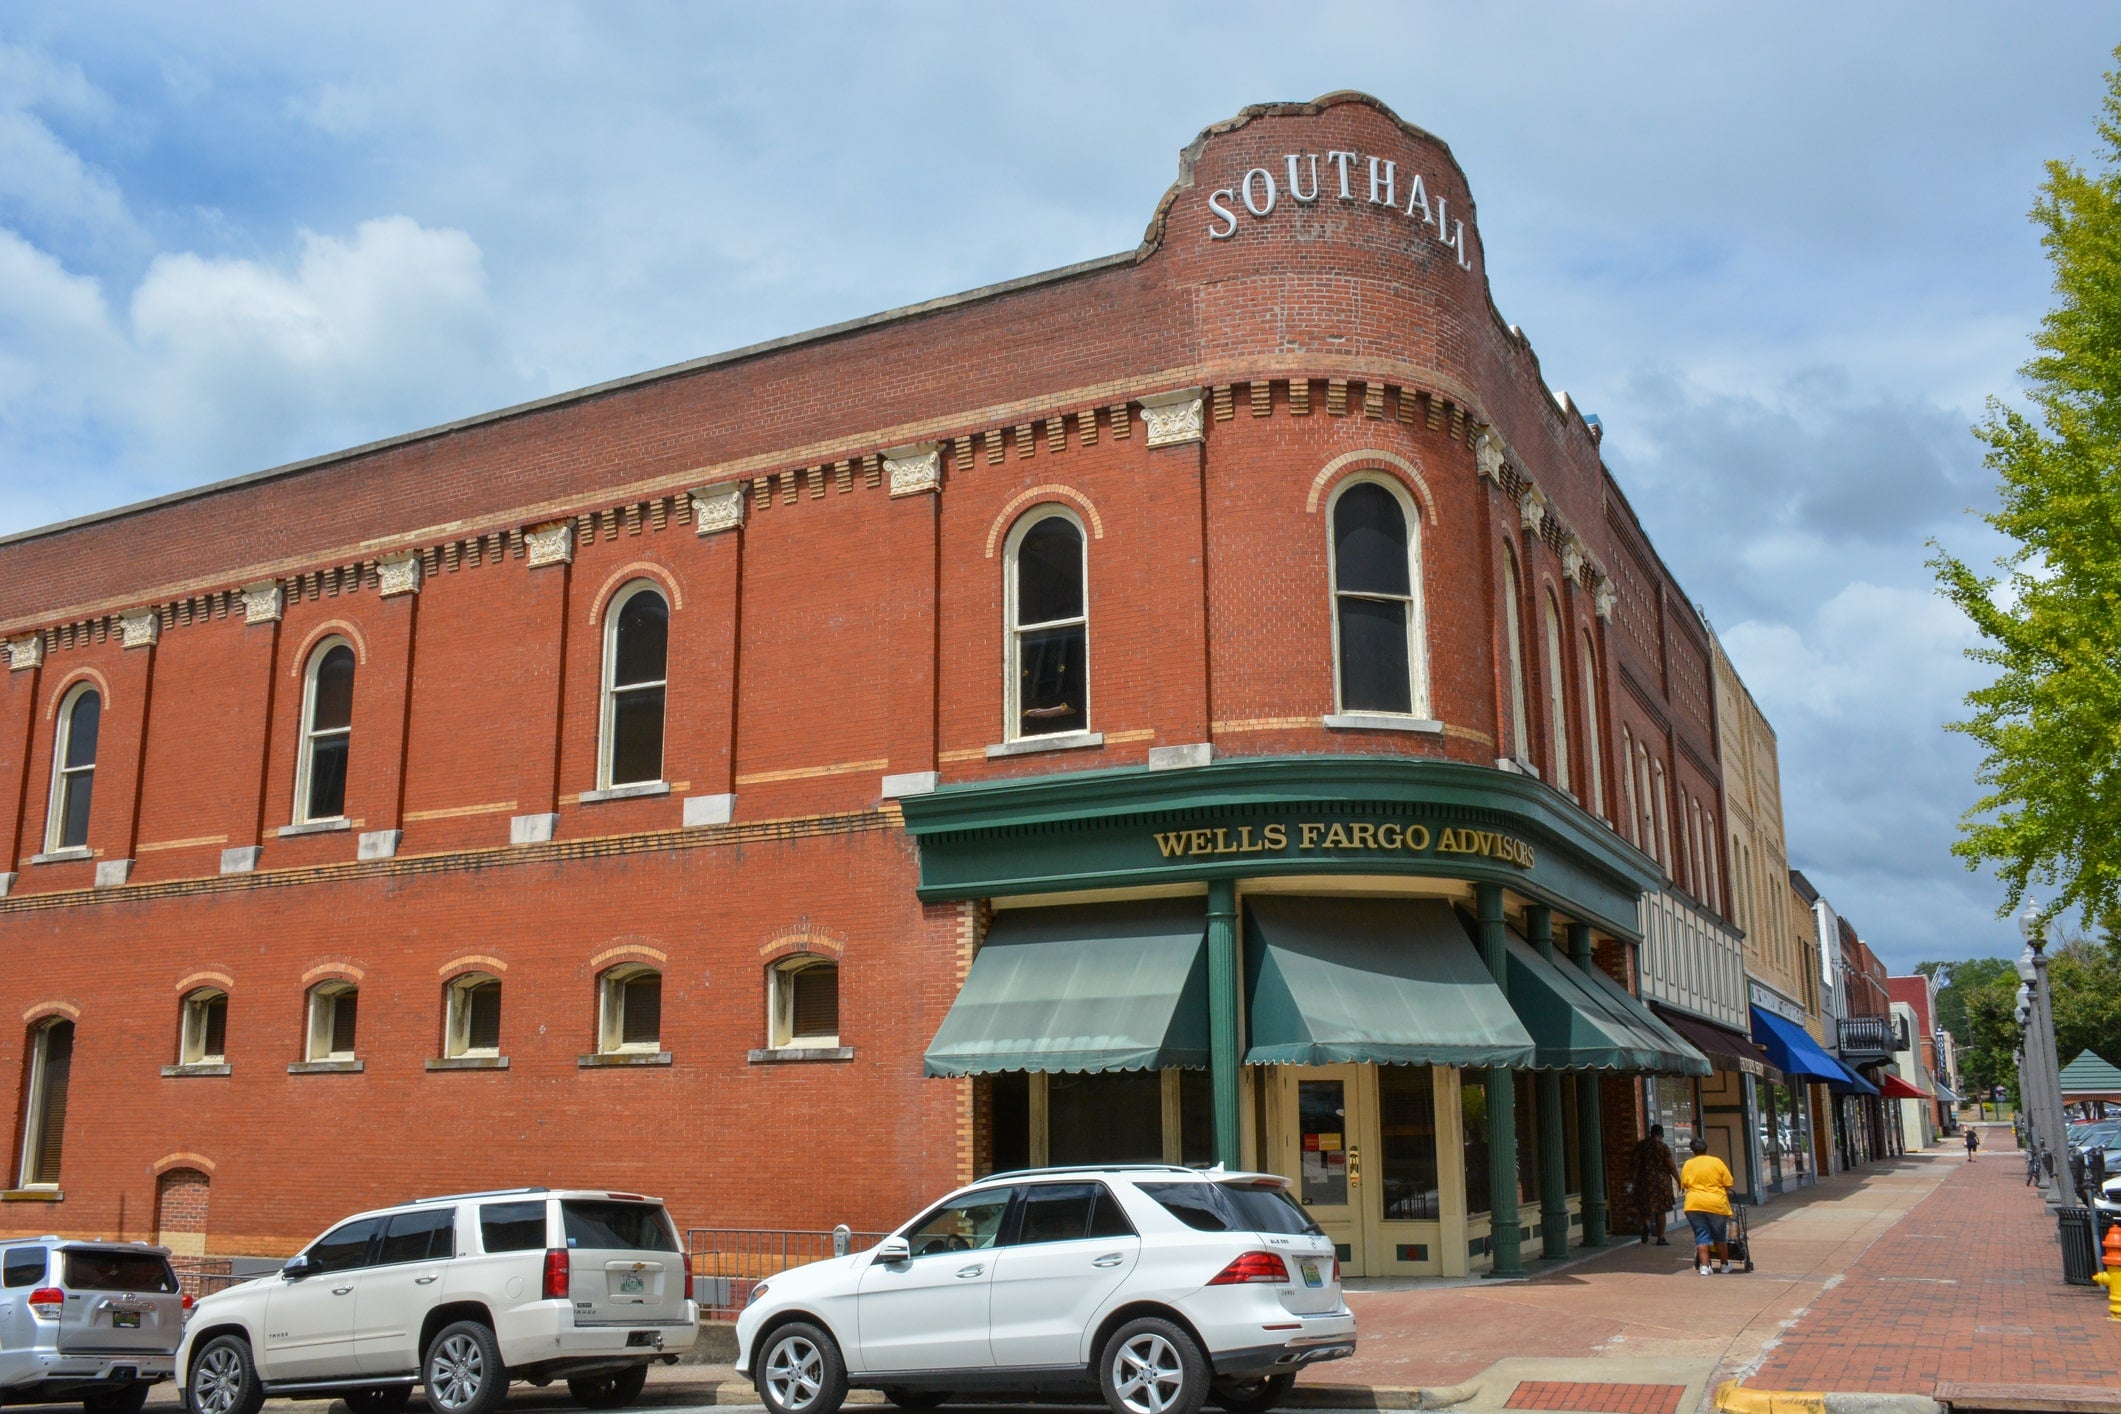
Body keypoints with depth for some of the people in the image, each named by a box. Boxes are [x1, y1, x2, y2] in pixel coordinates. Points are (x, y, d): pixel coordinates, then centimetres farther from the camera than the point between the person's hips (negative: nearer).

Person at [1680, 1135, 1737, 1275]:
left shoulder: (1688, 1165, 4)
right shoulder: (1717, 1162, 0)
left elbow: (1684, 1184, 6)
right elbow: (1728, 1184, 2)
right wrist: (1723, 1191, 21)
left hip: (1694, 1205, 1)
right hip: (1716, 1204, -1)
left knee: (1701, 1236, 5)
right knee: (1719, 1237, 13)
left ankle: (1703, 1266, -3)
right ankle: (1724, 1265, 25)